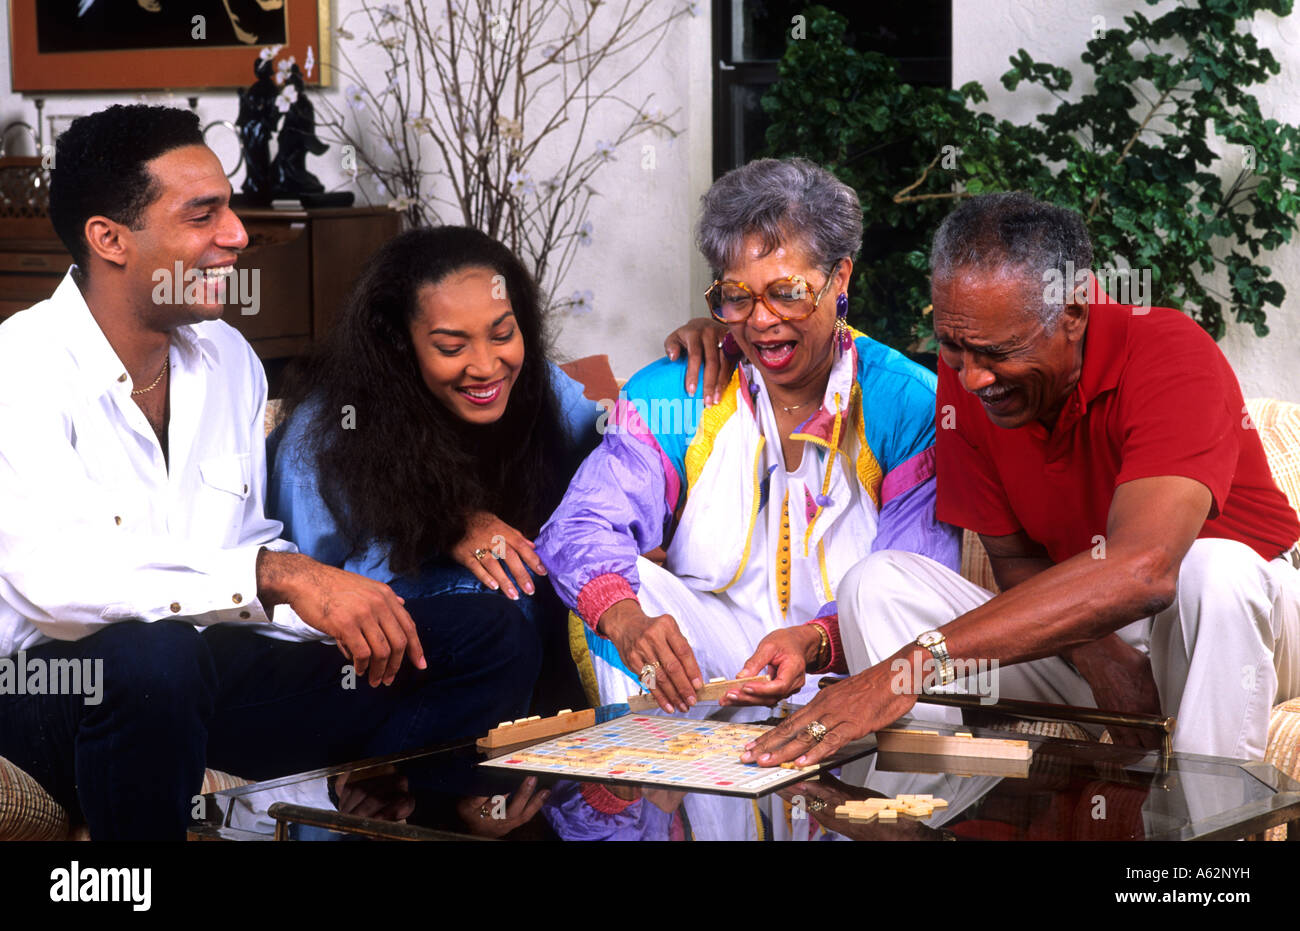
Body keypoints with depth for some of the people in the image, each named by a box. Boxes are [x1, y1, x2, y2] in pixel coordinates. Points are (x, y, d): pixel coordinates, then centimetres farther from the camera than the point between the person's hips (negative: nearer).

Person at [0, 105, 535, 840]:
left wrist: (358, 619, -8)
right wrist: (276, 573, -36)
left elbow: (247, 541, 13)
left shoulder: (229, 359, 12)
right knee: (153, 657, -42)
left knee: (489, 635, -2)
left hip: (215, 669, 7)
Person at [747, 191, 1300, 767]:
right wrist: (1096, 656, -24)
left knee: (1213, 567, -38)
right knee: (877, 584, -15)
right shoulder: (964, 377, -8)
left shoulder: (1170, 353, -26)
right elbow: (1015, 559, 0)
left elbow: (1143, 569, -41)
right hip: (1084, 633, 4)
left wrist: (921, 660, -47)